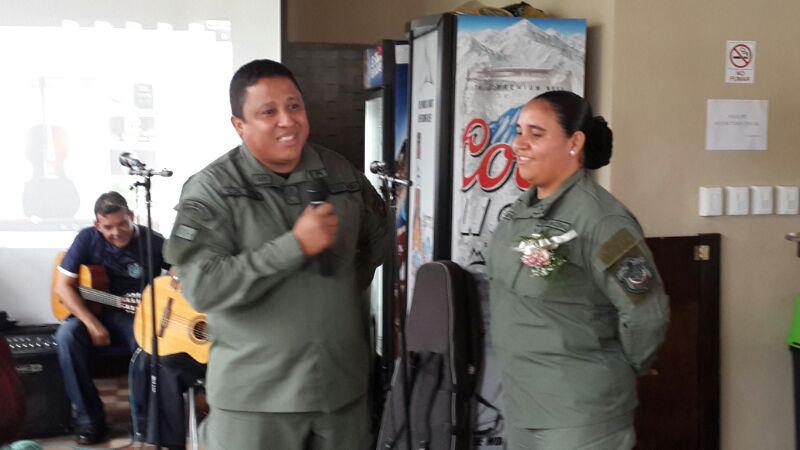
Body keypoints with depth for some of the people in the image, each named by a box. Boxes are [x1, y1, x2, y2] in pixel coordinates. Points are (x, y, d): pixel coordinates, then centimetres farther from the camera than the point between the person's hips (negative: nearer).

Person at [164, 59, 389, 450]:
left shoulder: (341, 174, 5)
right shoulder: (212, 190, -10)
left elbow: (376, 237, 22)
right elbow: (202, 288, -20)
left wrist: (346, 289, 10)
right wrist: (295, 245, -22)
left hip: (343, 385, 4)